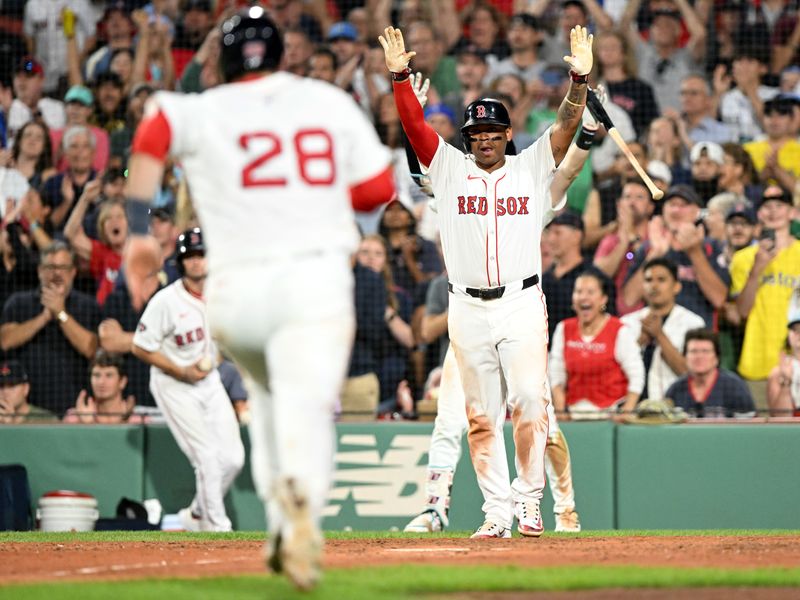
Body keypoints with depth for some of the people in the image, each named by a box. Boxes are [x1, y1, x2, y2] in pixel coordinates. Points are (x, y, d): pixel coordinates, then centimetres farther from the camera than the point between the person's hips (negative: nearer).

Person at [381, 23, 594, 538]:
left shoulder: (531, 168, 8)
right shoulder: (449, 168, 9)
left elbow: (567, 124, -3)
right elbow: (414, 123, 0)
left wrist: (581, 79, -19)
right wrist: (400, 76, -13)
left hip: (522, 305, -2)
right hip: (468, 308, 2)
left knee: (529, 402, -14)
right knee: (482, 416, 4)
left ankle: (528, 499, -4)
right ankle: (497, 513, 8)